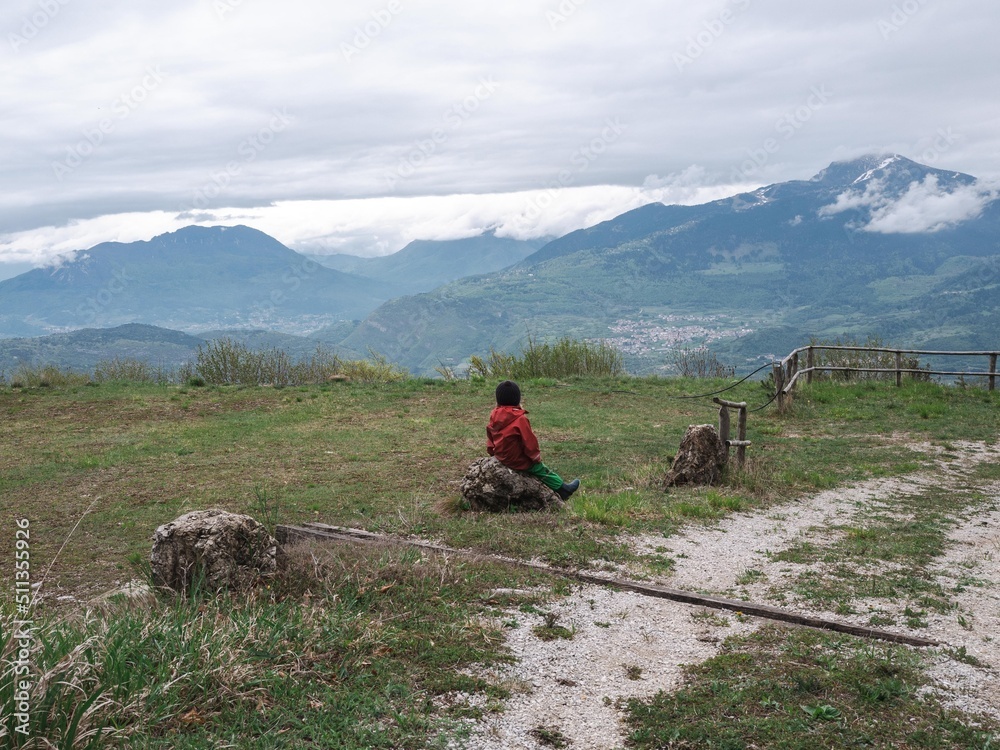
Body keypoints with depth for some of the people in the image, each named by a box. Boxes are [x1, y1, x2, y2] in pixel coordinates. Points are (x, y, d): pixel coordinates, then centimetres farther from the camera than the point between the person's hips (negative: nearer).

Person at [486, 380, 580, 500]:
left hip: (500, 458, 7)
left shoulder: (494, 416, -2)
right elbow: (529, 441, -17)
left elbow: (490, 439, 10)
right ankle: (563, 489, 26)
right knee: (542, 470, 13)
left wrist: (493, 452, 26)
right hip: (518, 461, -7)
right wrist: (536, 456, -1)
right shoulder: (520, 418, -23)